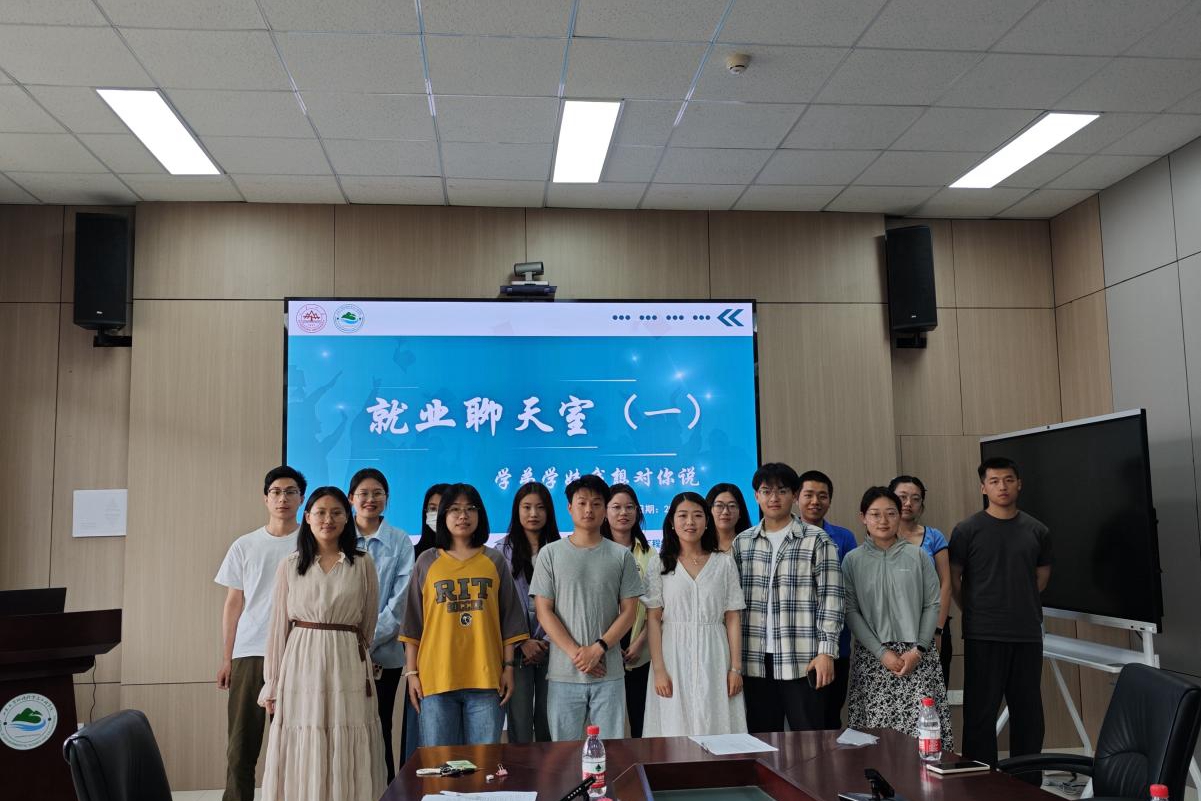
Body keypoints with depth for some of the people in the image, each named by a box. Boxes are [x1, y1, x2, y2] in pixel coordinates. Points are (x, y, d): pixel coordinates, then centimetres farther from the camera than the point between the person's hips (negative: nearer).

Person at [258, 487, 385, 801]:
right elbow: (278, 626, 5)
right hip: (302, 667, 0)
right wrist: (272, 685, 4)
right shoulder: (290, 566, 5)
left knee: (347, 759, 1)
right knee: (301, 757, 3)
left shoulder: (362, 565, 3)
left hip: (347, 669, 0)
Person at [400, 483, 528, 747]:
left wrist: (508, 667, 2)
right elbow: (413, 623, 8)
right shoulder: (426, 562, 8)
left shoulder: (495, 561, 9)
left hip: (486, 678, 0)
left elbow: (509, 620, 9)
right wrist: (412, 672, 3)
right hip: (436, 678, 0)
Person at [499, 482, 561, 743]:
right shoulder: (503, 551, 4)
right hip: (518, 651, -1)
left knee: (548, 724, 4)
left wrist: (547, 642, -7)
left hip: (551, 650, 1)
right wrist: (523, 643, -9)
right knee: (519, 726, -1)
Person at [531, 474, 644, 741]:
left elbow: (629, 611, 3)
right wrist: (576, 653, -10)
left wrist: (598, 649, -10)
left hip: (609, 673, 1)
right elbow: (544, 611, 0)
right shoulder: (550, 554, 4)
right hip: (563, 673, 0)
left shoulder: (621, 556, 6)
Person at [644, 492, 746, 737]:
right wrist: (659, 669, -8)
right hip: (675, 658, -1)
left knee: (716, 727, 1)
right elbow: (653, 619, 0)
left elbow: (733, 618, 4)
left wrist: (736, 668, -2)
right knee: (676, 728, 1)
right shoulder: (660, 565, 4)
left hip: (713, 658, 1)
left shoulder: (724, 563, 6)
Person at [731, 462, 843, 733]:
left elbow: (830, 599, -3)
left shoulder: (817, 540, 0)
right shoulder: (742, 543, 10)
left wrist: (826, 651, -10)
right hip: (756, 660, 3)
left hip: (803, 660, -3)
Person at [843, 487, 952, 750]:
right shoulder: (853, 560, 4)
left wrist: (918, 650, -6)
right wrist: (881, 652, -8)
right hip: (872, 656, 0)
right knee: (876, 733, -5)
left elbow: (932, 604, 4)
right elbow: (851, 612, 0)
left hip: (917, 656, 1)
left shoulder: (917, 556, 6)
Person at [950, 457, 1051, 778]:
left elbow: (1042, 577, 19)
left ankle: (1029, 784, 24)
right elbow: (953, 580, 2)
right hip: (983, 637, -3)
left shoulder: (1037, 531, 7)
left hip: (1028, 635, 3)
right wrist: (977, 614, 7)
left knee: (1028, 714, 11)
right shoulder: (967, 531, -4)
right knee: (980, 714, 0)